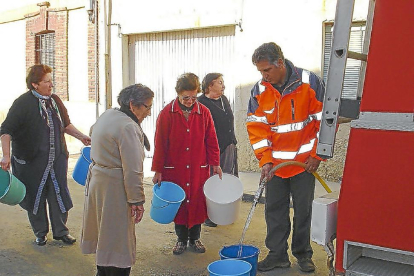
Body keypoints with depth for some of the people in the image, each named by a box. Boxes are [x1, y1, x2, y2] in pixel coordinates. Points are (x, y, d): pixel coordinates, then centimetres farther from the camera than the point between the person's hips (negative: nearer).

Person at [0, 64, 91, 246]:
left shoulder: (55, 100, 8)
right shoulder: (23, 103, -11)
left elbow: (65, 124, 21)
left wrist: (80, 136, 9)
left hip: (57, 159, 5)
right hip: (32, 161, -4)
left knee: (59, 194, 7)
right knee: (35, 197, 8)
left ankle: (60, 231, 23)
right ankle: (40, 233, 26)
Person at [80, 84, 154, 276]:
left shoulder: (107, 115, 8)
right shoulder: (128, 127, -22)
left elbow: (93, 130, 28)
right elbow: (132, 170, -24)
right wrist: (137, 201, -19)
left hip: (96, 179, 10)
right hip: (114, 188, -10)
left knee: (104, 235, 23)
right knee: (118, 242, 1)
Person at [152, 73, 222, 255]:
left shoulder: (204, 113, 0)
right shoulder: (167, 113, -5)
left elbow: (211, 140, 6)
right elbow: (160, 144, -4)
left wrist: (215, 164, 4)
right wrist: (158, 170, -4)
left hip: (198, 169, 1)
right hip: (174, 169, -1)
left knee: (197, 203, 7)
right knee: (178, 204, 7)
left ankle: (195, 238, 25)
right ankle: (181, 239, 25)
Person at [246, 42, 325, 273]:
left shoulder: (310, 83, -11)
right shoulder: (260, 90, -3)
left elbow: (325, 120, -6)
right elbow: (256, 127, -1)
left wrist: (317, 155, -7)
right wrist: (265, 160, -10)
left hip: (305, 161, -2)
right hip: (275, 164, 3)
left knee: (303, 210, 9)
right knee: (275, 210, 8)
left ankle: (303, 254, 25)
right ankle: (278, 254, 22)